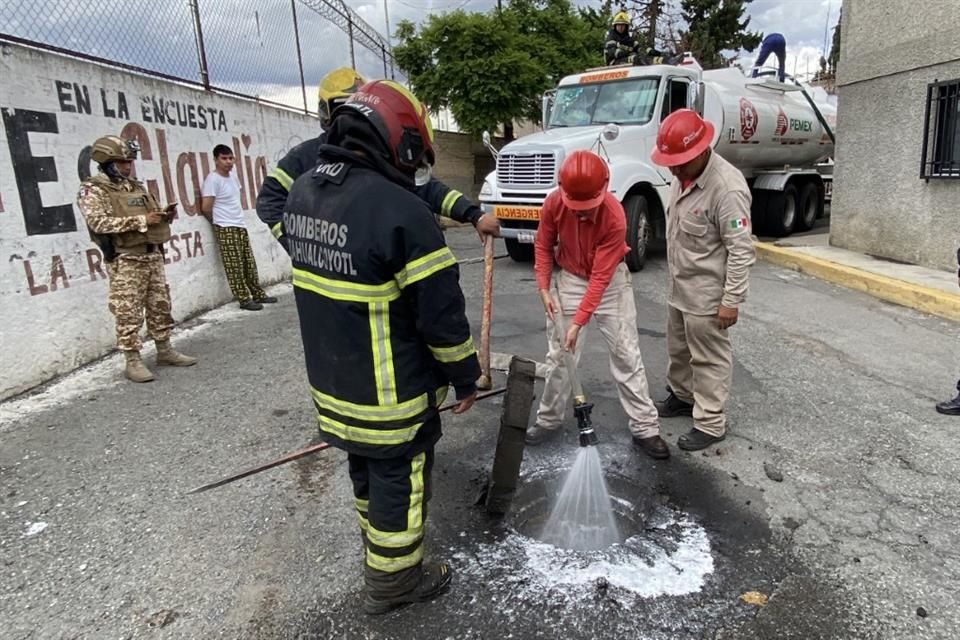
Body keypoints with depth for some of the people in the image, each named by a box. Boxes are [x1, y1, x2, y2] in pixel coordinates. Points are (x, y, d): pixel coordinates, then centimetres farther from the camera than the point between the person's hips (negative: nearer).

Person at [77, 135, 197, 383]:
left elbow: (153, 215, 23)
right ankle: (133, 361, 3)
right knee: (129, 313, -4)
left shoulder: (135, 186, 16)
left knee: (160, 306, 11)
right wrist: (141, 221, -21)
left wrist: (165, 215, -1)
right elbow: (99, 223, -19)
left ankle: (165, 351, 22)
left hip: (153, 255, 7)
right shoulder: (92, 190, -6)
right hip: (125, 261, -7)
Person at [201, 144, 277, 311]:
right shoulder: (213, 179, -13)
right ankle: (244, 299, 0)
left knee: (249, 264, 12)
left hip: (240, 226, 8)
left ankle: (258, 294, 20)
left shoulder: (232, 176, 12)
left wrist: (236, 219, 16)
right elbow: (206, 207, -14)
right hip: (226, 229, -8)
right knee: (235, 267, -5)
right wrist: (219, 222, 1)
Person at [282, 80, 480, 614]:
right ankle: (392, 582, 33)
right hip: (393, 396, -7)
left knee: (368, 471, 27)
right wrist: (467, 376, -6)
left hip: (332, 383, 8)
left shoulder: (304, 193, 0)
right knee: (399, 483, 13)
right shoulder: (402, 212, -25)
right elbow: (442, 313, -20)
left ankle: (378, 546, 49)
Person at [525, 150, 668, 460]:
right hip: (571, 280, 2)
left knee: (626, 354, 1)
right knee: (558, 354, 5)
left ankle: (645, 429, 11)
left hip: (611, 282, -2)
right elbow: (543, 246, -1)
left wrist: (578, 322, -28)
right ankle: (549, 421, 21)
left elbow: (600, 277, -27)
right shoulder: (553, 203, -19)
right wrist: (544, 289, -10)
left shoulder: (615, 217, -29)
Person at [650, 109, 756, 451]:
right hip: (679, 285, 9)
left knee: (709, 357, 4)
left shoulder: (727, 188, -26)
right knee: (678, 347, 23)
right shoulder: (684, 174, 2)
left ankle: (710, 424, 17)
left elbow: (741, 249, -24)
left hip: (706, 292, -9)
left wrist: (732, 300, -23)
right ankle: (682, 396, 44)